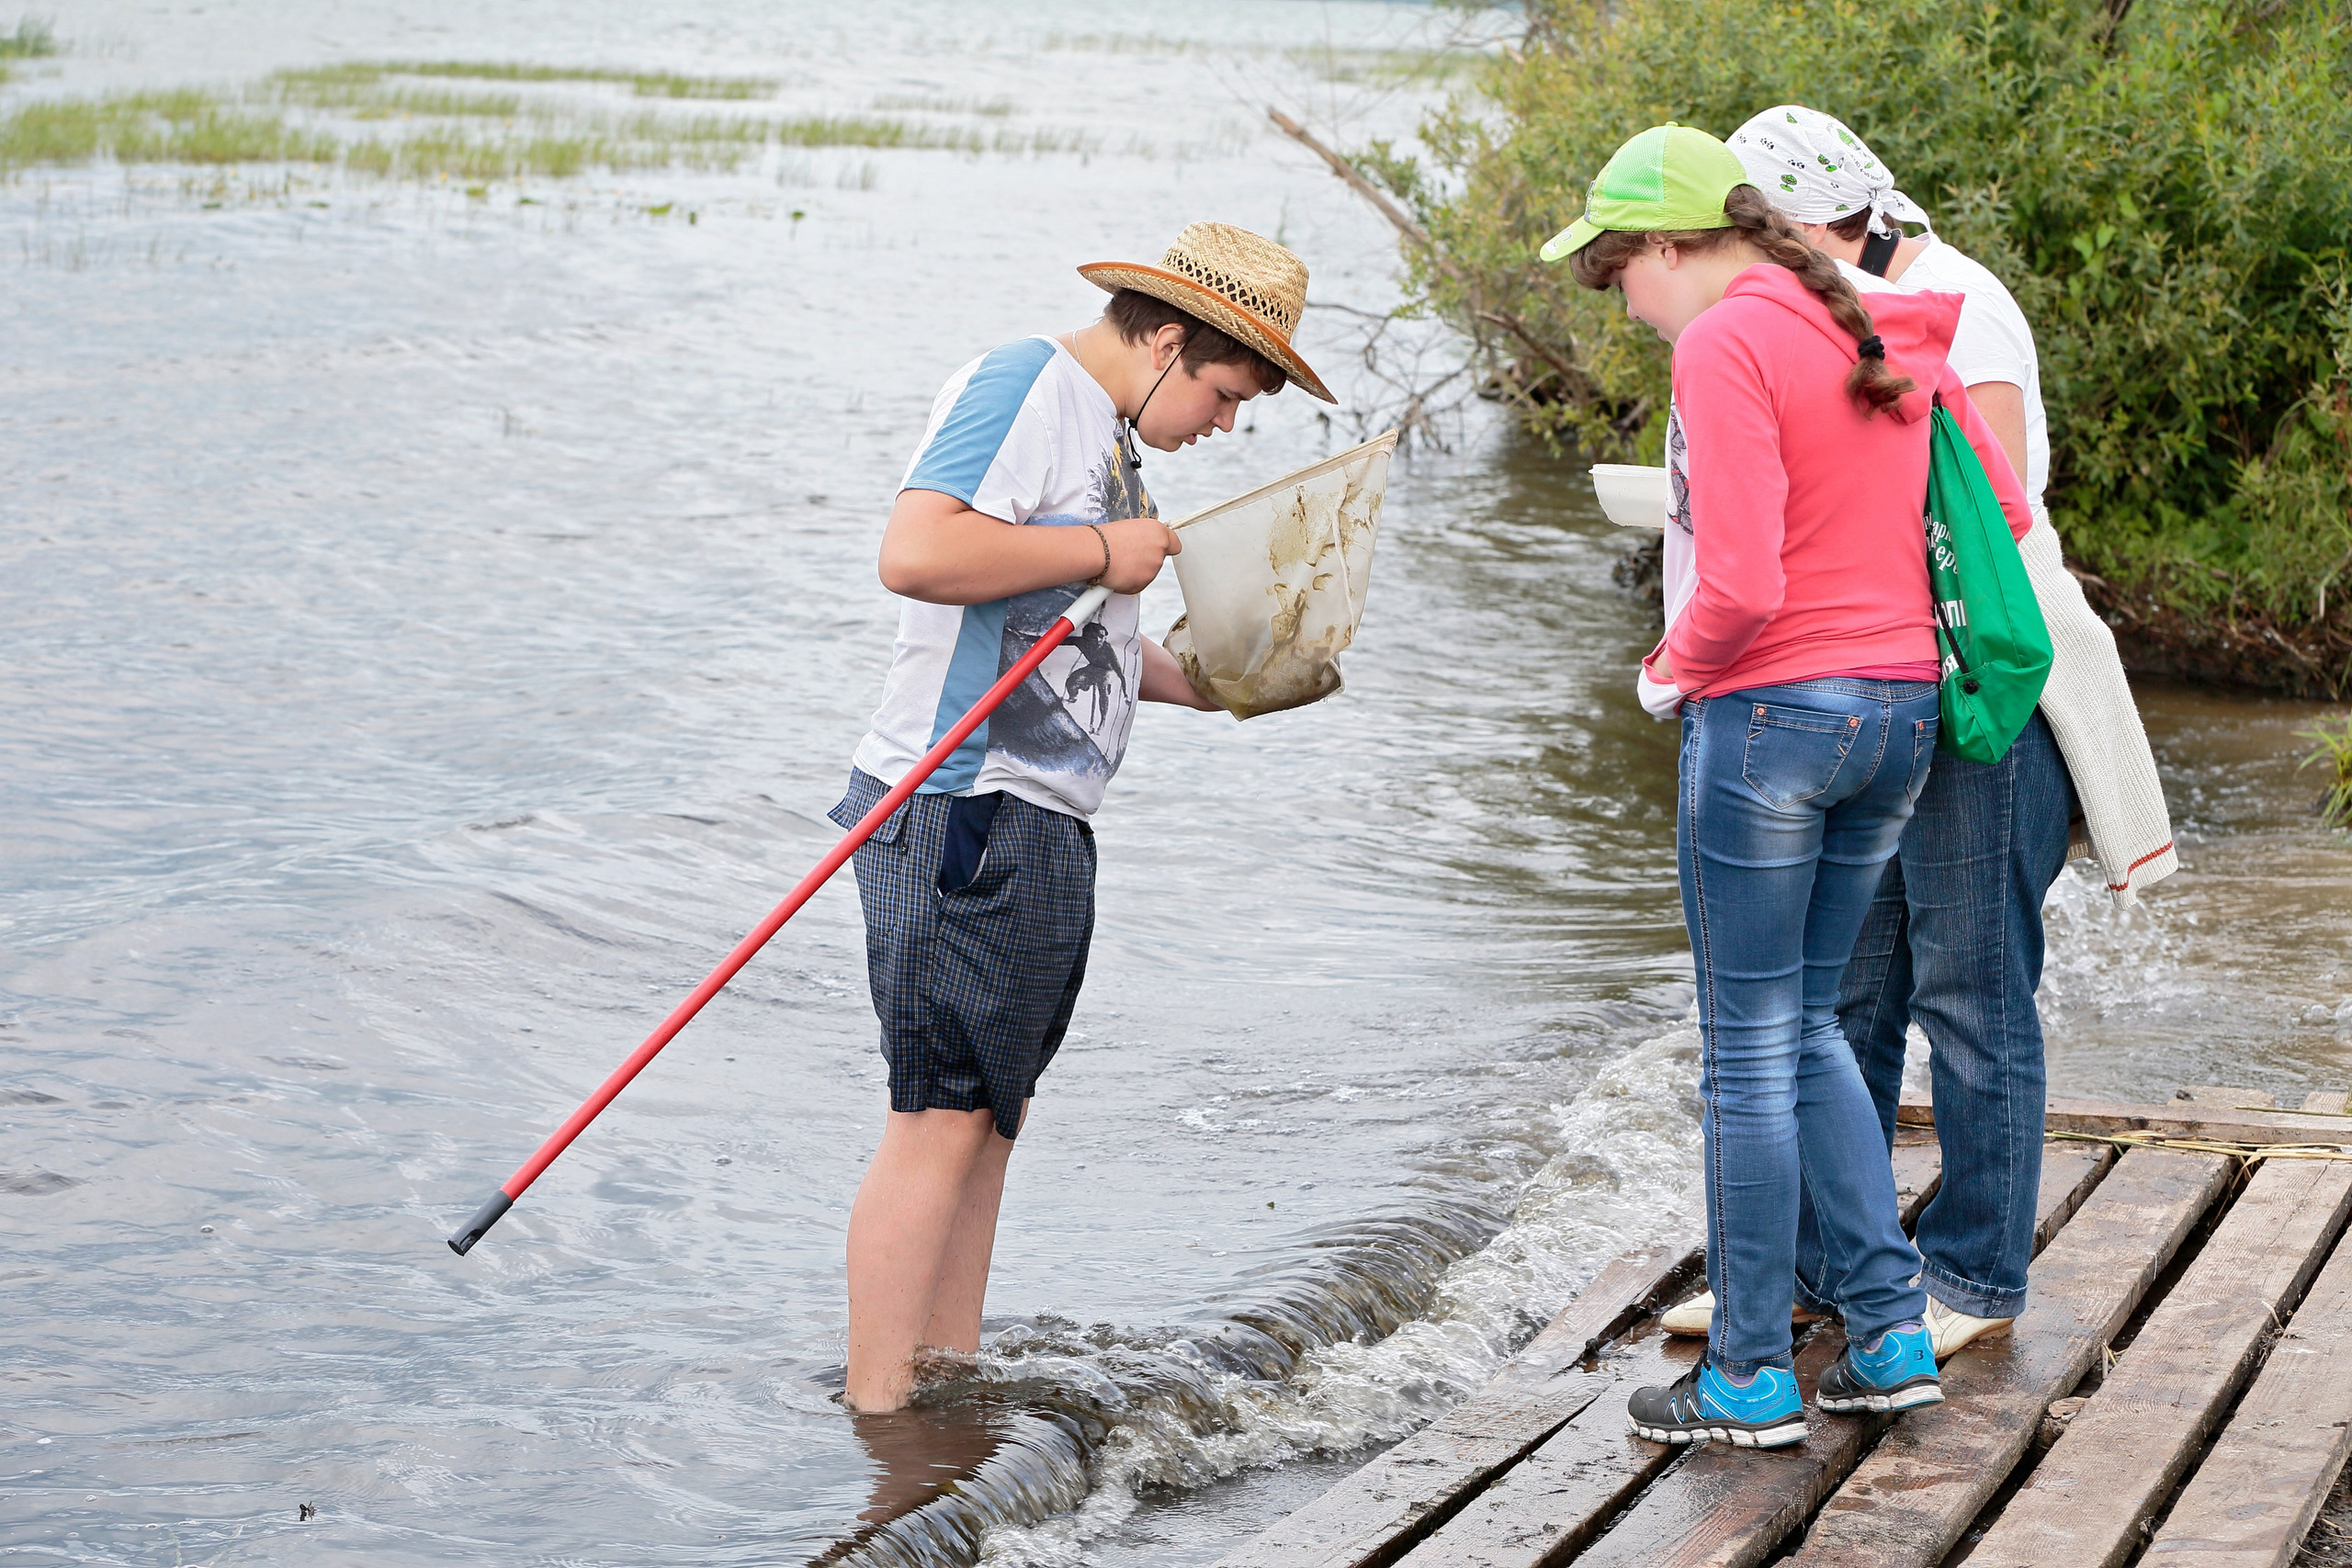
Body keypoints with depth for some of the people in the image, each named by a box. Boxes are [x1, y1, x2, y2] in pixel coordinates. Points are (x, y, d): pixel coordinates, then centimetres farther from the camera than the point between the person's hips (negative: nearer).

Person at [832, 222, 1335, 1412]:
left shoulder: (1109, 432, 20)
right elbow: (916, 554, -26)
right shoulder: (1020, 386, -11)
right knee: (940, 1114, -9)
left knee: (992, 1108, 12)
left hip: (1043, 822, 10)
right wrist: (1104, 551, -17)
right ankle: (876, 1419, -4)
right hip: (962, 812, -10)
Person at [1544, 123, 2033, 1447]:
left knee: (1749, 1049, 3)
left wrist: (1679, 668, -3)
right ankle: (1893, 1336, 18)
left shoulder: (1726, 345, -14)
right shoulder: (1895, 336, 10)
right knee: (1807, 1025, 19)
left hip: (1771, 709, -8)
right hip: (1905, 705, 8)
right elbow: (2005, 517, 12)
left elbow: (1738, 585, -22)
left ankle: (1752, 1378, 10)